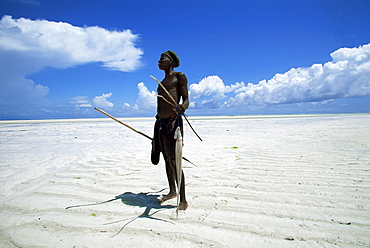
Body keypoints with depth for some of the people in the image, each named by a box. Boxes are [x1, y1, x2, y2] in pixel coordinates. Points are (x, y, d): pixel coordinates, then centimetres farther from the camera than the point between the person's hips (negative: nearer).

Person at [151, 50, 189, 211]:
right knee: (167, 159, 14)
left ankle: (183, 200, -3)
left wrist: (183, 107, -30)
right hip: (161, 122, 8)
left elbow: (186, 100, -7)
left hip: (174, 121, -8)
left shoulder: (179, 76, 2)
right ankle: (172, 191, 30)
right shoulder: (162, 83, 24)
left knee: (175, 161, -11)